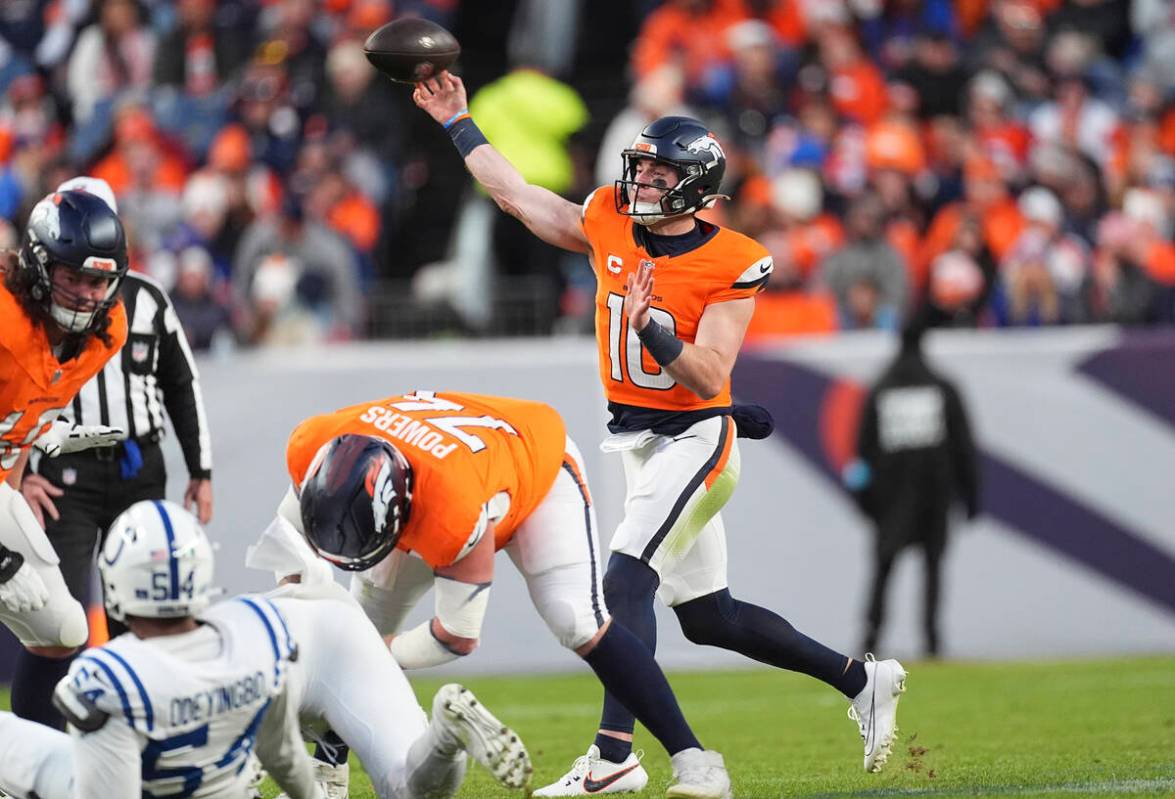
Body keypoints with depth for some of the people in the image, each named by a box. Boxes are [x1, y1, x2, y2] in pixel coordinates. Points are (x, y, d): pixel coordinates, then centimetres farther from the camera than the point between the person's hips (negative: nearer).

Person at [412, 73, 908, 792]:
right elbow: (516, 194, 15)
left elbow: (710, 380, -20)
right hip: (637, 440, 7)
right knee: (709, 618, 13)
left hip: (694, 437, -7)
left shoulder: (730, 266, -14)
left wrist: (652, 328, -34)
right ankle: (862, 680, 27)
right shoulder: (608, 225, 2)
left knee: (626, 581, -22)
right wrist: (459, 123, 18)